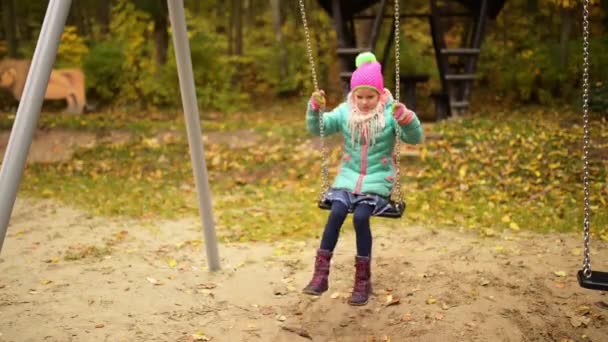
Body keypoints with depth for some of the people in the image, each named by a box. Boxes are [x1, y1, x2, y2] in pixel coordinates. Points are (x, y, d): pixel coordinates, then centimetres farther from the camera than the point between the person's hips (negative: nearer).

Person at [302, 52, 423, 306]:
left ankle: (363, 279, -13)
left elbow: (415, 138, -13)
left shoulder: (390, 114, -5)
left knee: (361, 216, -26)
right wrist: (315, 108, -13)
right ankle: (321, 274, -21)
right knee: (337, 212, -24)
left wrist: (406, 118, -32)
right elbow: (316, 129, 5)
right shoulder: (345, 112, 5)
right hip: (349, 177, 3)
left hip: (378, 180, -3)